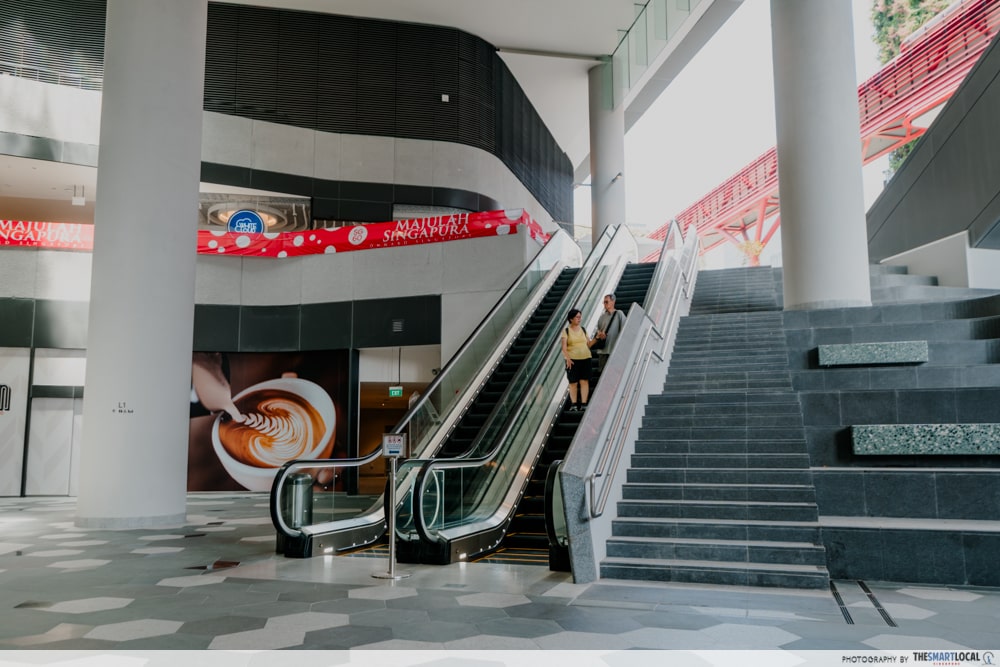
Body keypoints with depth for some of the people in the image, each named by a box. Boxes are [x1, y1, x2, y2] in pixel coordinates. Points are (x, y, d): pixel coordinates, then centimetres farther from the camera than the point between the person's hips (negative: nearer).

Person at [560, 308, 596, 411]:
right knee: (573, 382, 0)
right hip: (572, 360, -3)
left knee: (584, 381, -2)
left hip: (585, 358, 3)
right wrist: (567, 358, -20)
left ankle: (584, 404, 0)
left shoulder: (583, 330, 13)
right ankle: (573, 404, 6)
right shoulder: (566, 331, 0)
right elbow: (564, 346, -7)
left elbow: (588, 344, 15)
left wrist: (596, 338, 0)